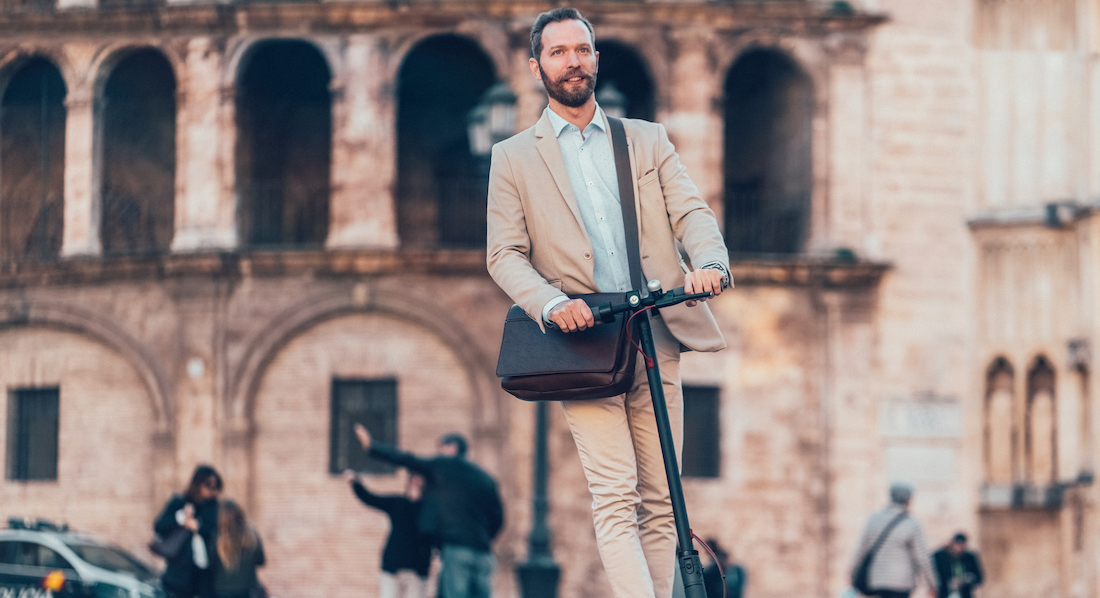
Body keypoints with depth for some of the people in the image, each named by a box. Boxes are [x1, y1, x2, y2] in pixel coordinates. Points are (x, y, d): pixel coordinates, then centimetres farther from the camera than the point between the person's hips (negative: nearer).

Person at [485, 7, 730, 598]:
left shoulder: (648, 140, 19)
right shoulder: (513, 157, 12)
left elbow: (690, 211, 7)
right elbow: (505, 255, 5)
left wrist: (710, 262, -16)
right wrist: (551, 303, -15)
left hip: (656, 337, 3)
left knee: (660, 500, 1)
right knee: (616, 498, -15)